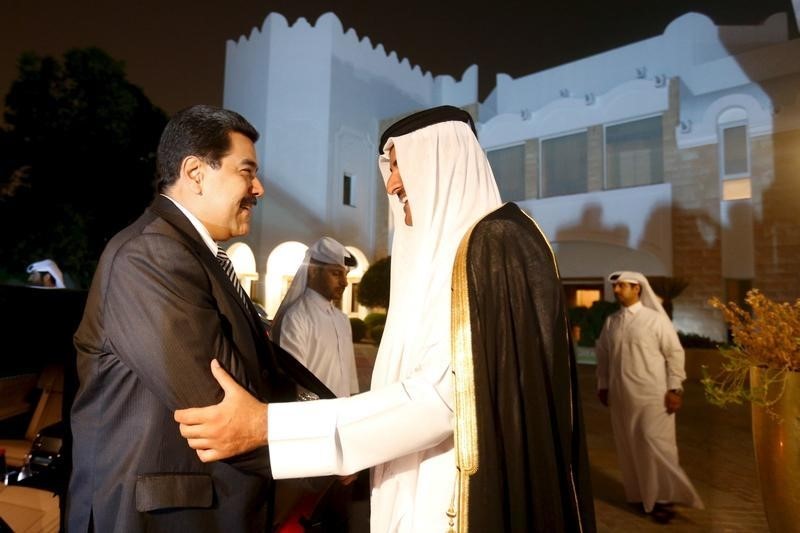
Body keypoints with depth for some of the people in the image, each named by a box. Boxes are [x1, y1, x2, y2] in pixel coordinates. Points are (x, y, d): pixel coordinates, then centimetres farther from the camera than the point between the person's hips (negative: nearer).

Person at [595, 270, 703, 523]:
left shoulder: (656, 319, -5)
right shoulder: (610, 322, 6)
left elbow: (675, 353, -4)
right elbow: (603, 356, 13)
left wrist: (674, 389, -8)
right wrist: (603, 386, 12)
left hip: (653, 395, -4)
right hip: (621, 395, 4)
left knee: (655, 445, -3)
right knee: (629, 447, 10)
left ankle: (663, 498, 13)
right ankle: (639, 494, 26)